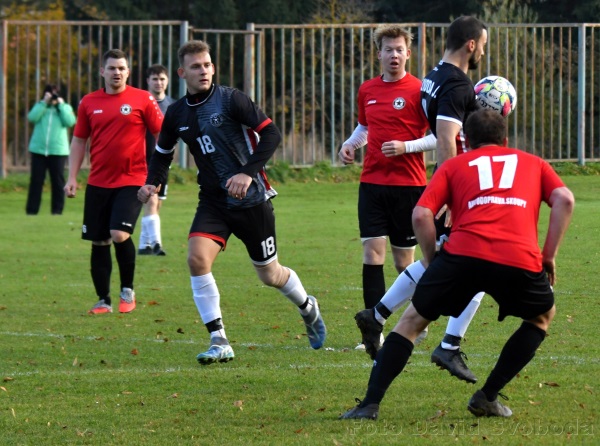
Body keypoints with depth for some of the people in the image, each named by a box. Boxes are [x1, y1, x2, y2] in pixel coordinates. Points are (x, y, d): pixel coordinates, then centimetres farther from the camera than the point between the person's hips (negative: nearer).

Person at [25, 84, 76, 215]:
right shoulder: (39, 106, 11)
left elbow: (70, 122, -8)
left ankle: (57, 209, 6)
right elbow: (32, 118, -8)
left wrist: (61, 105, -6)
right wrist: (44, 103, -9)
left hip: (58, 150, -1)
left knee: (58, 181, 0)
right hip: (38, 150, 1)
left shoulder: (65, 107, 9)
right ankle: (31, 209, 2)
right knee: (36, 180, -1)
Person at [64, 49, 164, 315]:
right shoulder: (89, 103, 7)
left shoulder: (142, 100, -2)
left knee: (120, 234, -18)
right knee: (99, 243, 5)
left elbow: (162, 136, 2)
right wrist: (72, 178, 6)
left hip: (131, 182, -4)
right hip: (98, 183, 4)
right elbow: (79, 140, 14)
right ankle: (103, 300, 16)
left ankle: (127, 290, 4)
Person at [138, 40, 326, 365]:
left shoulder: (230, 100, -12)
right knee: (197, 258, -21)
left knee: (269, 274, 8)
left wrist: (248, 172, -26)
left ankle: (308, 308, 43)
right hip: (213, 201, 4)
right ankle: (219, 342, -16)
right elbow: (163, 152, 20)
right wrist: (153, 182, 1)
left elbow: (271, 134, -16)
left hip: (251, 199, -4)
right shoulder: (177, 113, 3)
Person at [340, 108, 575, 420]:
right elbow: (564, 199, 10)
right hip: (520, 261, 0)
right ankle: (488, 397, 23)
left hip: (463, 253, 0)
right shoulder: (533, 163, 29)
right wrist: (549, 255, 13)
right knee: (543, 316, 30)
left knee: (412, 321, 18)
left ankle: (370, 404, 7)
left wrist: (431, 263, 19)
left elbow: (421, 214, 10)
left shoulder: (454, 165, 26)